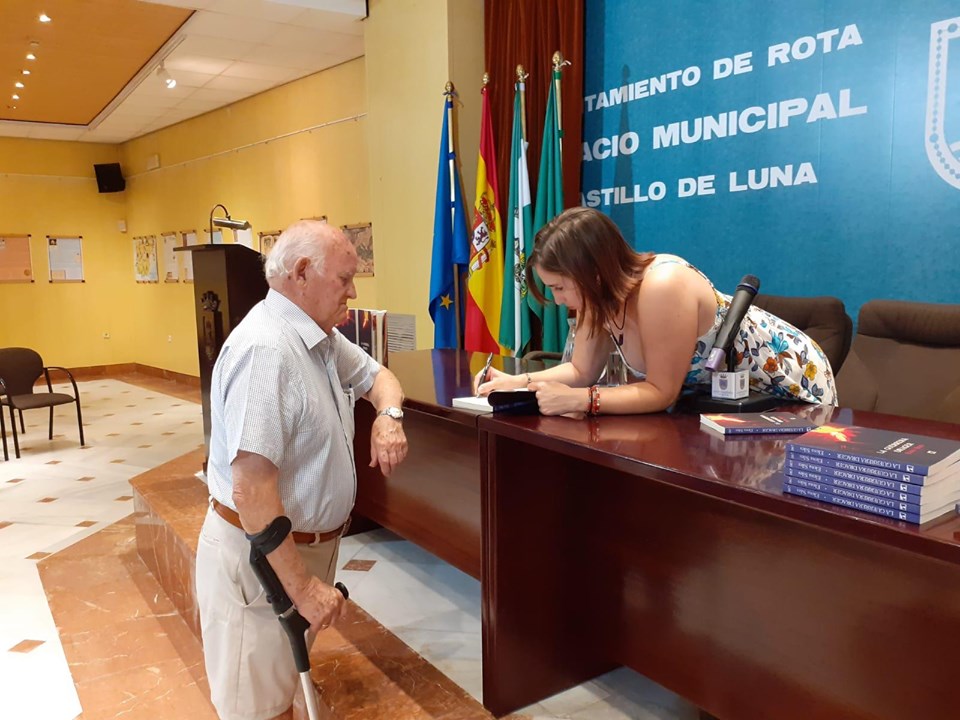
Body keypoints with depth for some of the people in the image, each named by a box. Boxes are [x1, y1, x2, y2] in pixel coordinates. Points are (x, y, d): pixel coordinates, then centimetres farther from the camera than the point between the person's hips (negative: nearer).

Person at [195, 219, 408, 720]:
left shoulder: (321, 337, 3)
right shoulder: (265, 348, -27)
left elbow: (376, 376, 19)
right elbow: (251, 491, -32)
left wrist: (388, 416, -4)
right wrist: (302, 586, -27)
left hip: (309, 543, 9)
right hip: (262, 556, -8)